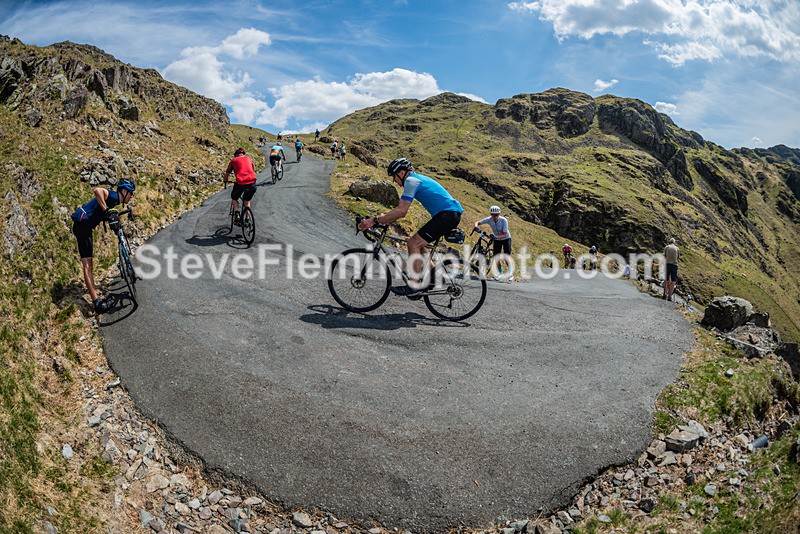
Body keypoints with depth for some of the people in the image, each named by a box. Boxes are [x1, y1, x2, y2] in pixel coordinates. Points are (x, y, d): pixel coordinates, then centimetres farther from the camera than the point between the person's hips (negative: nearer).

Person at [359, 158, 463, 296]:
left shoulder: (411, 181, -9)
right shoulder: (417, 179, 22)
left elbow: (401, 211, -20)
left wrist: (374, 221, -19)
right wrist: (384, 217, 18)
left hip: (447, 215, -10)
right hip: (453, 214, 10)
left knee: (414, 243, -11)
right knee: (416, 243, 15)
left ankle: (414, 286, -12)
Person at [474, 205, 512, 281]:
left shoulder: (504, 220, -29)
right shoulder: (489, 219, -20)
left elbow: (504, 234, -29)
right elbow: (478, 222, -13)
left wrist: (496, 237, -44)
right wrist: (476, 226, -36)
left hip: (506, 238, -3)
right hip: (496, 239, 3)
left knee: (506, 258, -14)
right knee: (496, 257, -4)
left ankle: (510, 272, 8)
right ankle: (500, 273, 16)